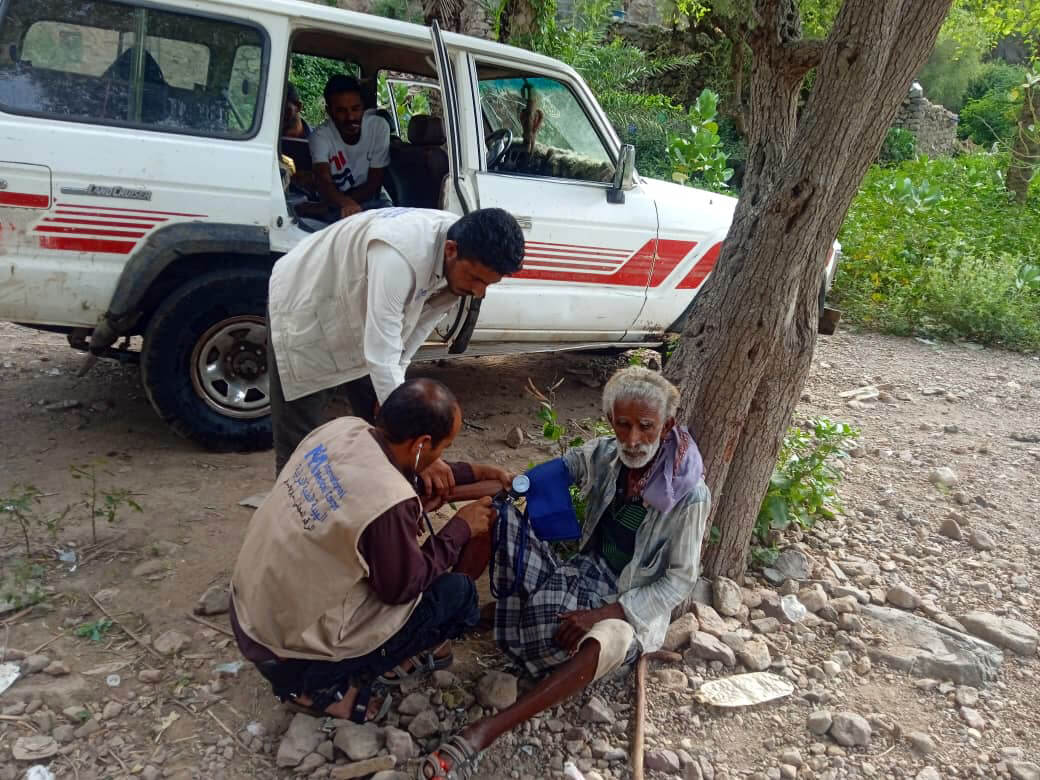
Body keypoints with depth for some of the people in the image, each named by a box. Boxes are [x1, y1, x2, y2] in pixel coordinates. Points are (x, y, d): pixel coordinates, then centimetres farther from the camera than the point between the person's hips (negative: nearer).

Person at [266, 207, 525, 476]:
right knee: (298, 444, -4)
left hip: (357, 320, 7)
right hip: (305, 312, -7)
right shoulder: (399, 255, -42)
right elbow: (382, 359, -42)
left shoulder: (458, 263, -16)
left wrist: (388, 397, -4)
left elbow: (417, 325, -3)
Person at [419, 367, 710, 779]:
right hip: (587, 573, 5)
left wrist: (602, 613, -25)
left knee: (605, 640, -43)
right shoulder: (603, 454, -5)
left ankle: (486, 731, -40)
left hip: (636, 602, -5)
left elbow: (680, 581, -14)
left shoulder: (690, 494, -18)